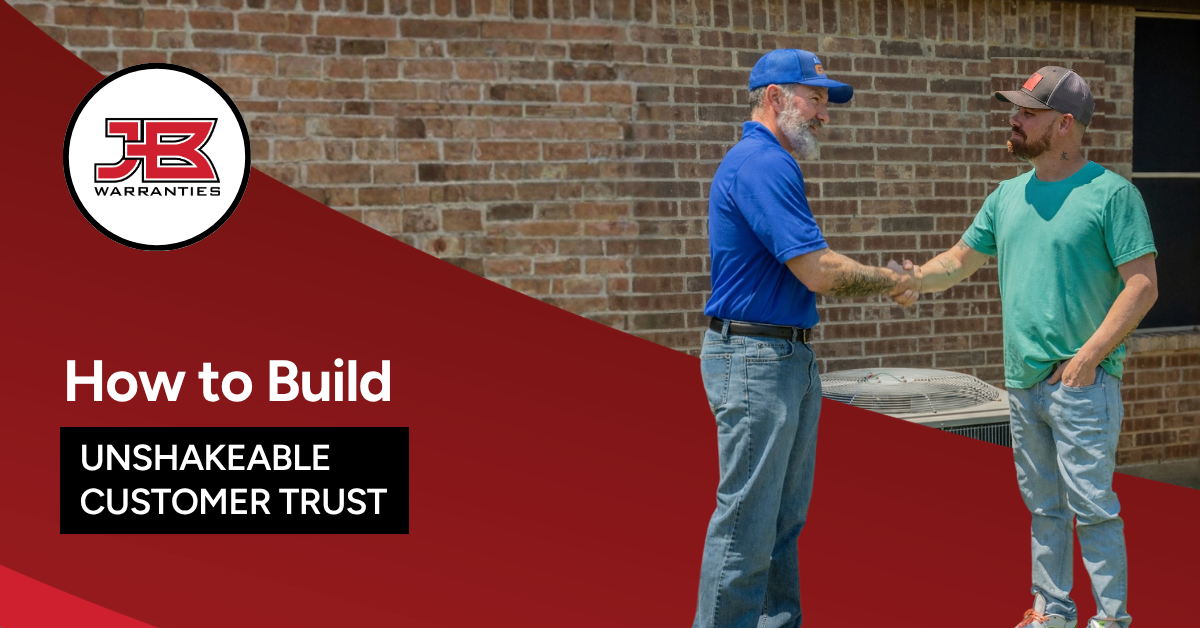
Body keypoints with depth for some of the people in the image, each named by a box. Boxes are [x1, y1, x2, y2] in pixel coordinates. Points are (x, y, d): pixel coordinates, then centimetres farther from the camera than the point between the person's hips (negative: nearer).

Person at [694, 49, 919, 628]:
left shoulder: (767, 163, 17)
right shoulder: (761, 164, -16)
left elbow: (803, 274, 19)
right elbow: (819, 272, -22)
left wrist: (883, 281, 7)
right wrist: (891, 282, -5)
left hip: (789, 358, 11)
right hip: (755, 359, -11)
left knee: (785, 515, 16)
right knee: (747, 519, -5)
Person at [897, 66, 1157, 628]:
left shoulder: (1111, 193, -8)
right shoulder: (1009, 196, 12)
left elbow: (1143, 286, -12)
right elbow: (960, 260, 19)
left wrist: (1089, 356, -16)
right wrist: (912, 280, -1)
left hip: (1082, 379, -7)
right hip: (1021, 380, 7)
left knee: (1092, 506, -5)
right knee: (1043, 506, 14)